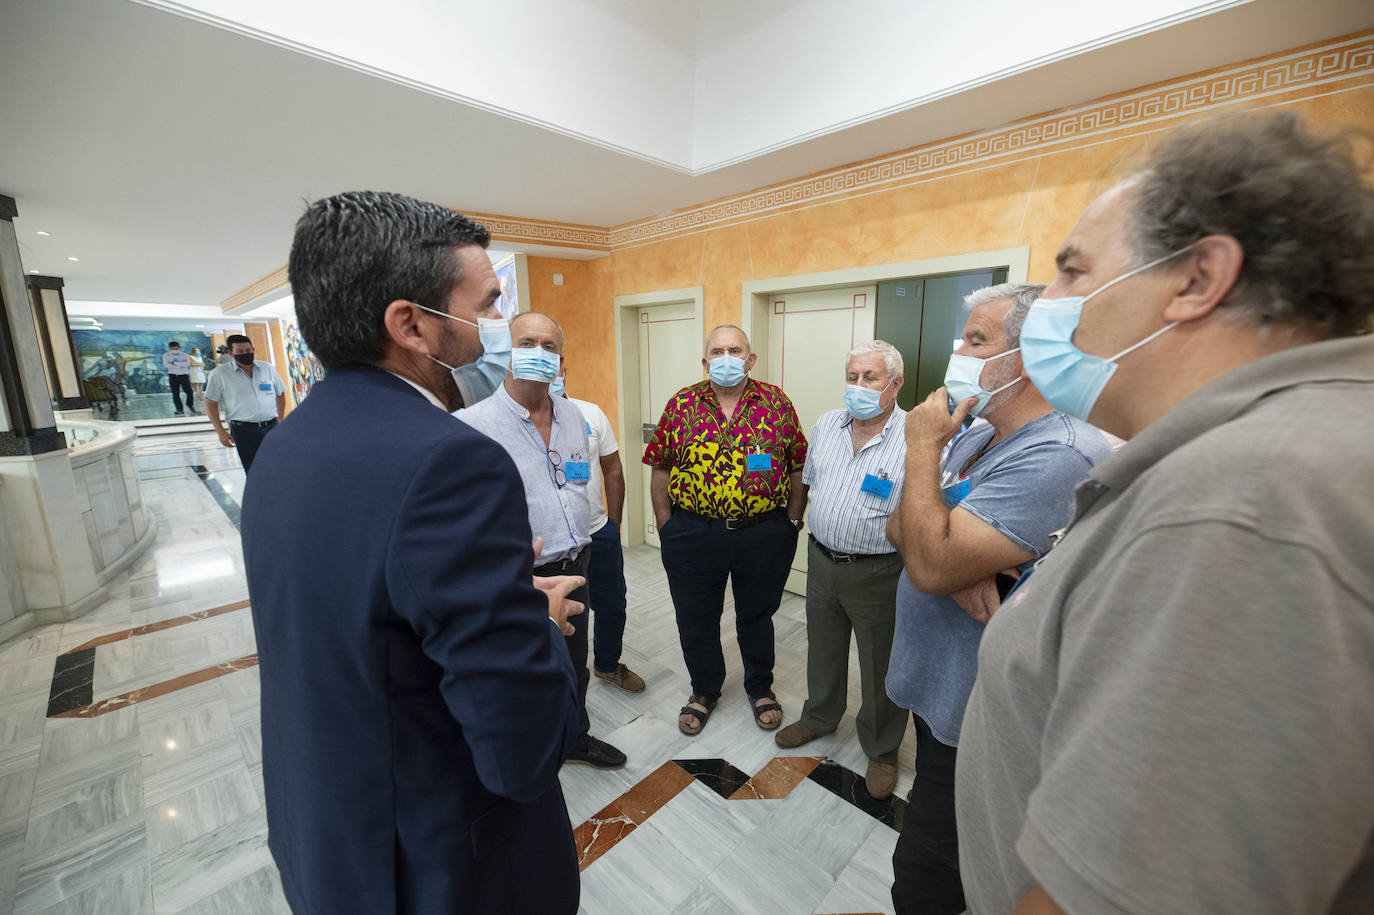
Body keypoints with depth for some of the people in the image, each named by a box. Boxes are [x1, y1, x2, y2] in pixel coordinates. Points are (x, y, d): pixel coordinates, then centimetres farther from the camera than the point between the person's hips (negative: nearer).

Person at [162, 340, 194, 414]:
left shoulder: (185, 355, 8)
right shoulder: (166, 355, 10)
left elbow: (186, 364, -9)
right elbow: (166, 365, -5)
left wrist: (174, 363, -8)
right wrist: (180, 364, -10)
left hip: (184, 375, -1)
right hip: (173, 375, 1)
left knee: (189, 392, -12)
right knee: (175, 393, -2)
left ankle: (190, 405, 15)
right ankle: (180, 410, 2)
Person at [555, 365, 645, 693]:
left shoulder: (591, 413, 2)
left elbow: (613, 470, 8)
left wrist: (614, 524, 8)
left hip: (598, 533, 4)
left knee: (611, 606, 18)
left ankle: (608, 664, 45)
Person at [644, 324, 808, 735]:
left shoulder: (777, 402, -1)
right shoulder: (681, 404, -1)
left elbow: (798, 467, 3)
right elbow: (660, 468, 1)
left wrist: (792, 521, 0)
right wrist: (666, 525, -1)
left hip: (765, 535, 0)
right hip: (693, 534, 1)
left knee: (756, 614, 19)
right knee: (696, 618, 15)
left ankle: (760, 687, 44)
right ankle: (704, 690, 41)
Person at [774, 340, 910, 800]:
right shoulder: (825, 425, 3)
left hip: (878, 571, -5)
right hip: (822, 560, 5)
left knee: (881, 666, 14)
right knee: (823, 649, 24)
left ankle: (881, 750, 39)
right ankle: (820, 716, 49)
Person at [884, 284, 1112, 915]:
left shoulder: (1059, 456, -26)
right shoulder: (975, 434, 4)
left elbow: (930, 565, -32)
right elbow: (900, 527, 1)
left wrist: (922, 445, -22)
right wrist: (958, 559, -20)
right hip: (936, 684, 9)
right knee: (931, 812, 31)